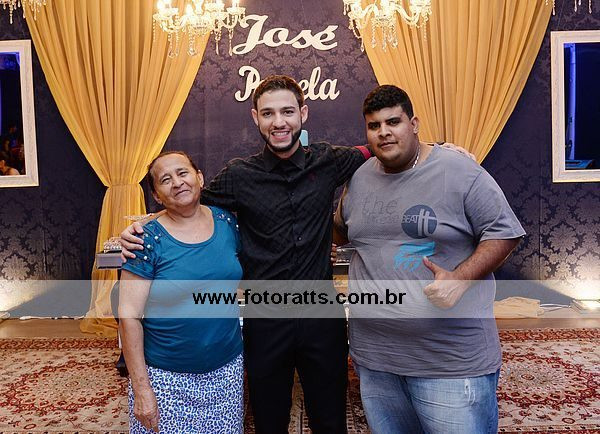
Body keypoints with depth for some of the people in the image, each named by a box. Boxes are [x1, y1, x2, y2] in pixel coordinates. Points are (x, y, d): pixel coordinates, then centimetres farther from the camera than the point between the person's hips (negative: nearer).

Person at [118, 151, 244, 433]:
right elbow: (129, 316, -12)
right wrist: (141, 388, -13)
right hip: (167, 378, -3)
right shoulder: (149, 240, -13)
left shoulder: (227, 222, -2)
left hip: (227, 369, 4)